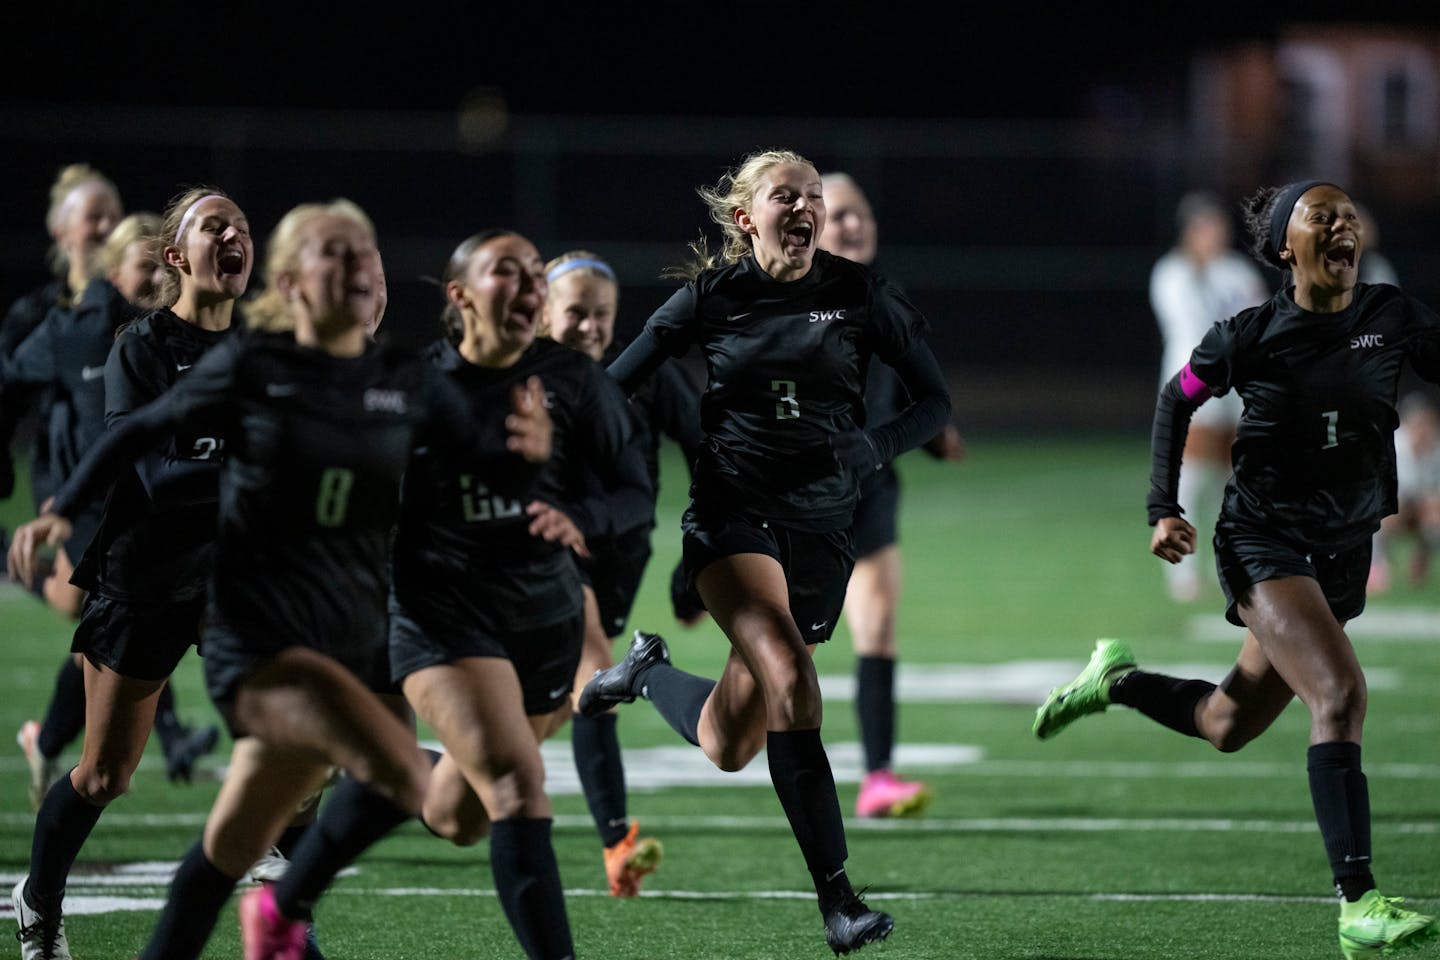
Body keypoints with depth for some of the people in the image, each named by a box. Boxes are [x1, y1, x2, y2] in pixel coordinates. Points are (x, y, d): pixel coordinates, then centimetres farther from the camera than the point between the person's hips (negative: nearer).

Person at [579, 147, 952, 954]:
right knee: (792, 683, -28)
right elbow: (613, 389, 8)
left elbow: (935, 402, 6)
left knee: (727, 745, 3)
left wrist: (876, 447, -12)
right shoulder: (713, 296, -1)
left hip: (821, 524, 3)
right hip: (732, 513, -3)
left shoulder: (859, 295, 1)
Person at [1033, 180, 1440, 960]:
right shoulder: (1250, 337, -8)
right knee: (1340, 694, -26)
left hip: (1342, 554, 5)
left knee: (1227, 727, 17)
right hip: (1262, 539, -5)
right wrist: (1162, 508, 3)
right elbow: (1177, 399, 8)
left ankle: (1116, 678, 47)